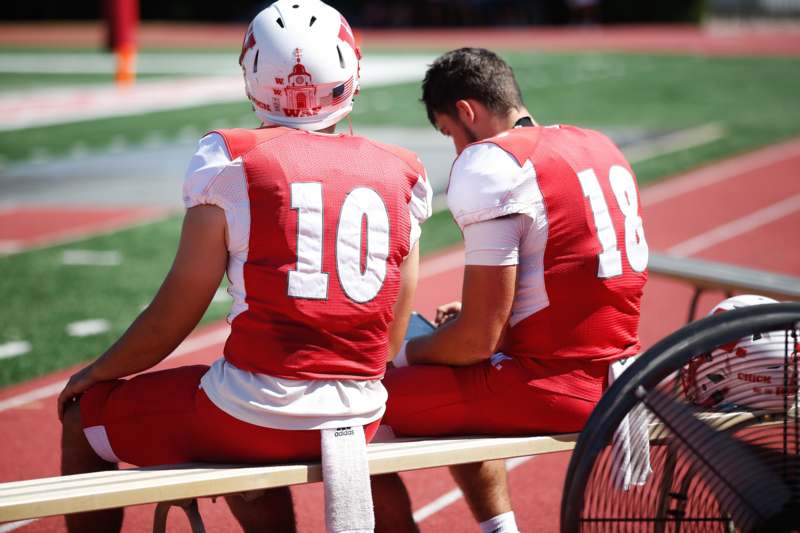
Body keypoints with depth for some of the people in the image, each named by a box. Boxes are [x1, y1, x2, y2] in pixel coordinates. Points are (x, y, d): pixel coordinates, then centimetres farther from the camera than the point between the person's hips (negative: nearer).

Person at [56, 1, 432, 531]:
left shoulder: (233, 164, -7)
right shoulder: (400, 177, 4)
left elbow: (173, 317, -1)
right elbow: (392, 340, 10)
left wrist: (98, 372, 16)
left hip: (257, 412, -5)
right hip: (358, 419, 5)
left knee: (85, 418, 19)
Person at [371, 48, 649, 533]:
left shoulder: (489, 165, -14)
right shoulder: (598, 145, 12)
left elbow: (478, 339, -14)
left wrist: (407, 353, 4)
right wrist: (476, 313, 23)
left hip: (550, 387, -9)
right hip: (615, 378, 9)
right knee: (455, 399, 32)